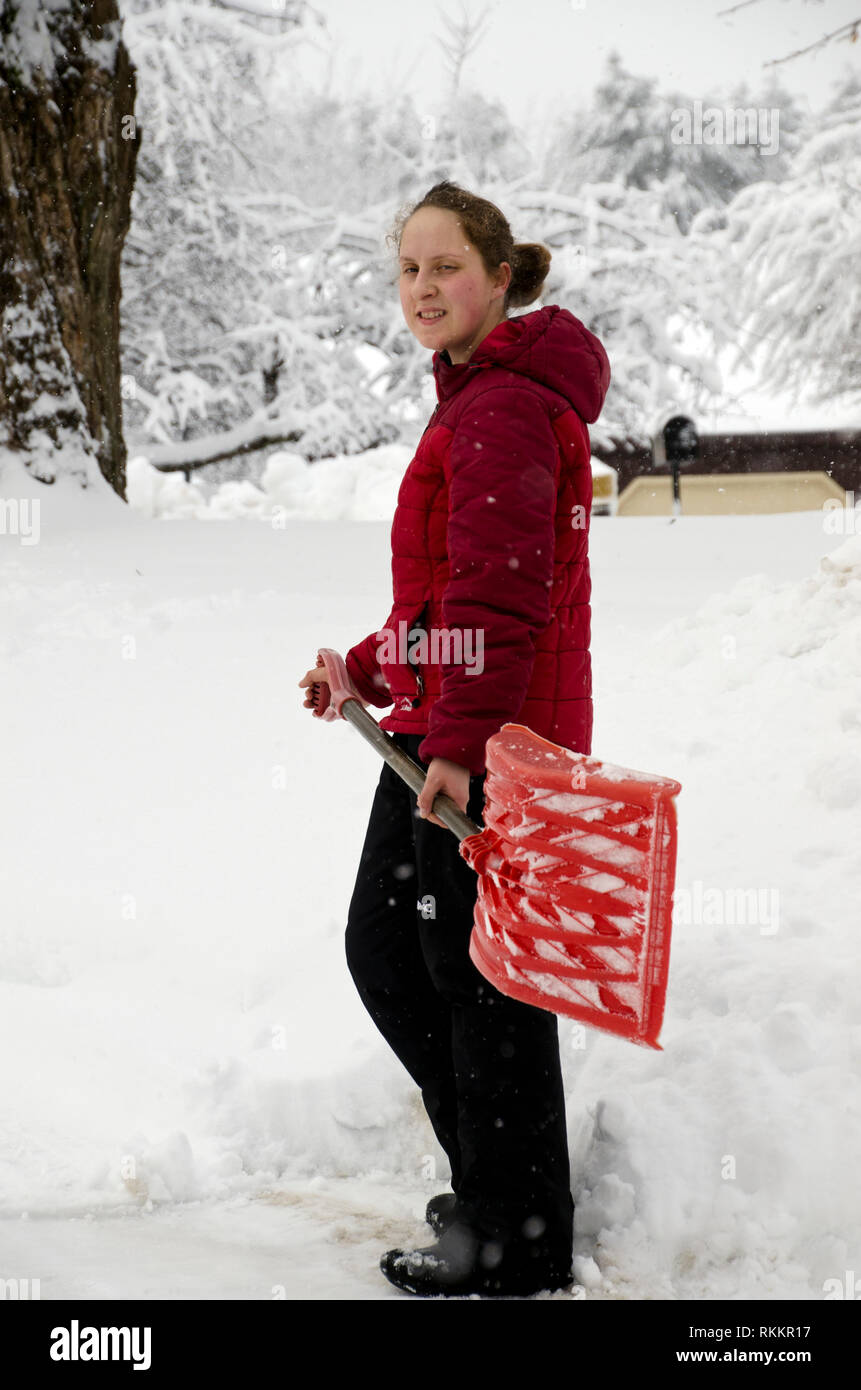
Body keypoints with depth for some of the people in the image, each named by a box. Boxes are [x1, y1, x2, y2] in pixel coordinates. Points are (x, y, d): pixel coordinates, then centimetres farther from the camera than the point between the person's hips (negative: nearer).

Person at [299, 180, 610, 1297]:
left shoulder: (504, 404, -15)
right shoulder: (474, 397, 18)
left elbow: (501, 592, -23)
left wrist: (460, 742, -27)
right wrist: (369, 669, 24)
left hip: (493, 745, -11)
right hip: (435, 730, 11)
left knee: (481, 979, -1)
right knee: (383, 950, 17)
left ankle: (519, 1249, 13)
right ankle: (496, 1186, 29)